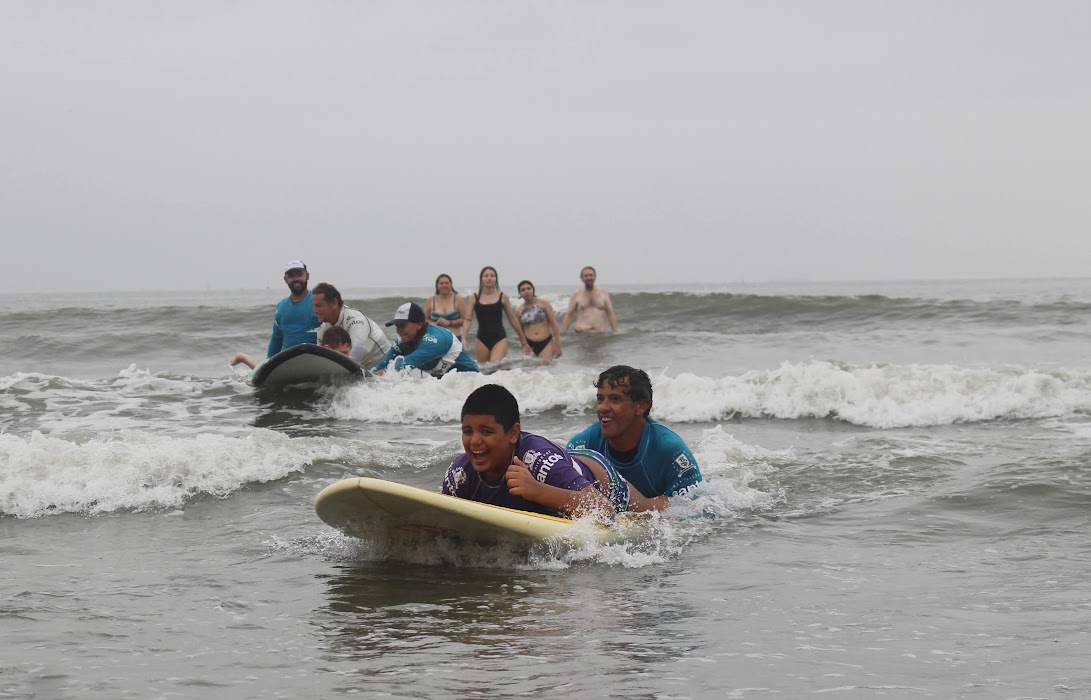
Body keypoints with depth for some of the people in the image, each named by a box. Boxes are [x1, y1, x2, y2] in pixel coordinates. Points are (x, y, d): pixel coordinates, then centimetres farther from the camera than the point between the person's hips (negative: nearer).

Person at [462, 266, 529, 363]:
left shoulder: (502, 297, 5)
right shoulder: (473, 298, 3)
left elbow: (513, 319, 11)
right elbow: (468, 320, -3)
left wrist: (523, 341, 16)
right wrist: (463, 339, -19)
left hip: (500, 338, -1)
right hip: (482, 340, 1)